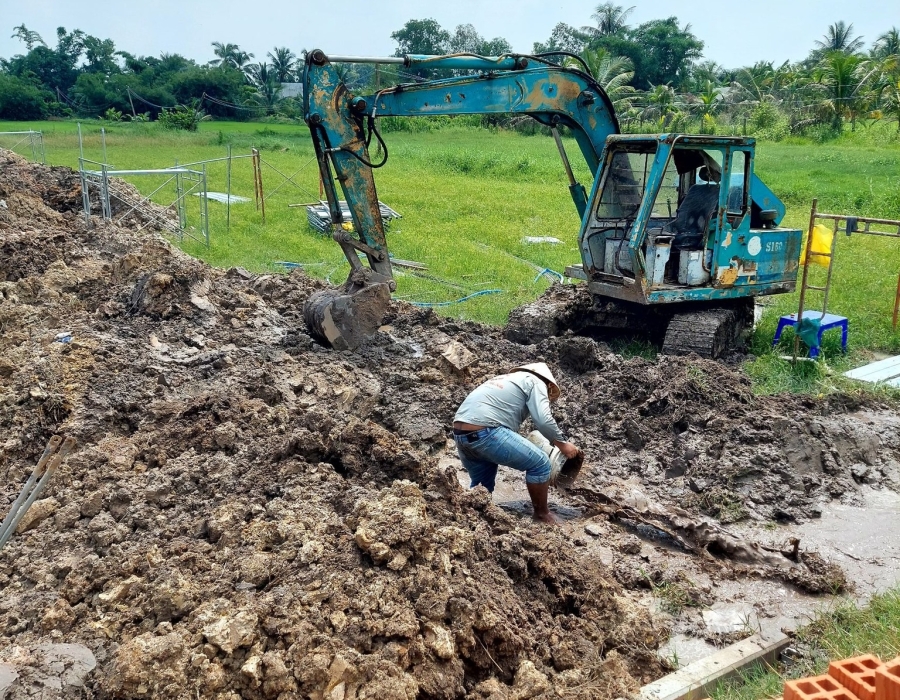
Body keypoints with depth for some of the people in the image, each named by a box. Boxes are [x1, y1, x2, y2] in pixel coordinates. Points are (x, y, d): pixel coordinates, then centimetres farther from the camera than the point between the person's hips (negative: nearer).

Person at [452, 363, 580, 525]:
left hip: (460, 434, 9)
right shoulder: (535, 382, 10)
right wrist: (562, 444, 10)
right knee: (540, 463, 6)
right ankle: (542, 514, 20)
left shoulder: (508, 380, 35)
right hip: (484, 431, -9)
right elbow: (543, 421, -5)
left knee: (482, 486, 26)